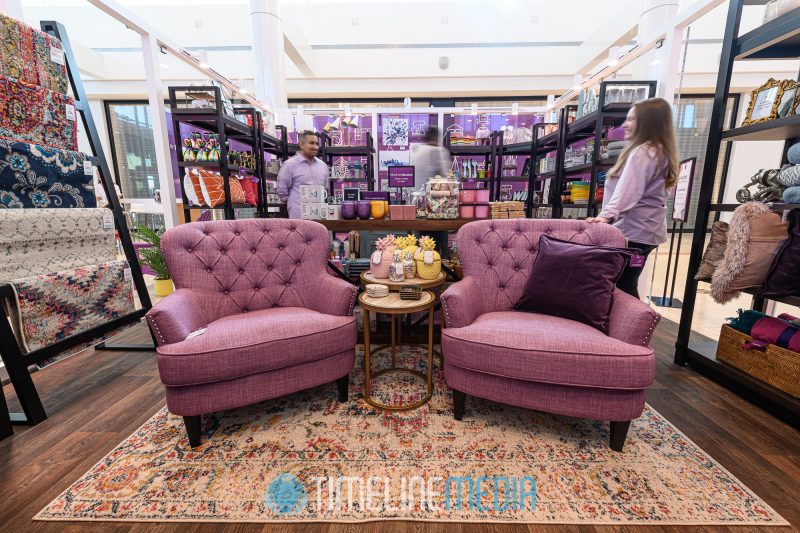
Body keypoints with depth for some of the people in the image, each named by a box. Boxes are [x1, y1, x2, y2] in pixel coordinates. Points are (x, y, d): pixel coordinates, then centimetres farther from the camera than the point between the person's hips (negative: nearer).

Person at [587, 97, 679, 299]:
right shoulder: (661, 152, 20)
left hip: (632, 230, -10)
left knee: (622, 286, -7)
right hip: (646, 230, 10)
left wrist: (607, 215, -35)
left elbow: (627, 192, -25)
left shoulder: (641, 152, -12)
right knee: (627, 285, 14)